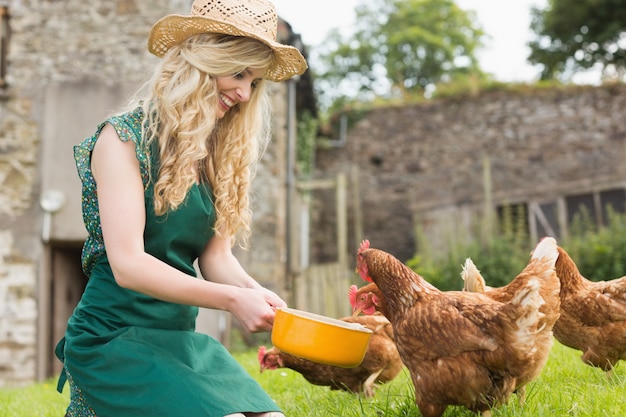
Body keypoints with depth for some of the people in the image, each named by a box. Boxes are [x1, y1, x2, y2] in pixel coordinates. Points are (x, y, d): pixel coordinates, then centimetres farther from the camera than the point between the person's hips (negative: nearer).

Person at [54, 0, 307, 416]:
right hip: (115, 337, -6)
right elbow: (127, 264, -18)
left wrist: (257, 294, -16)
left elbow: (216, 255, 5)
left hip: (182, 338, 6)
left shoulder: (216, 156, 12)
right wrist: (231, 299, -23)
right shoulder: (124, 137, -10)